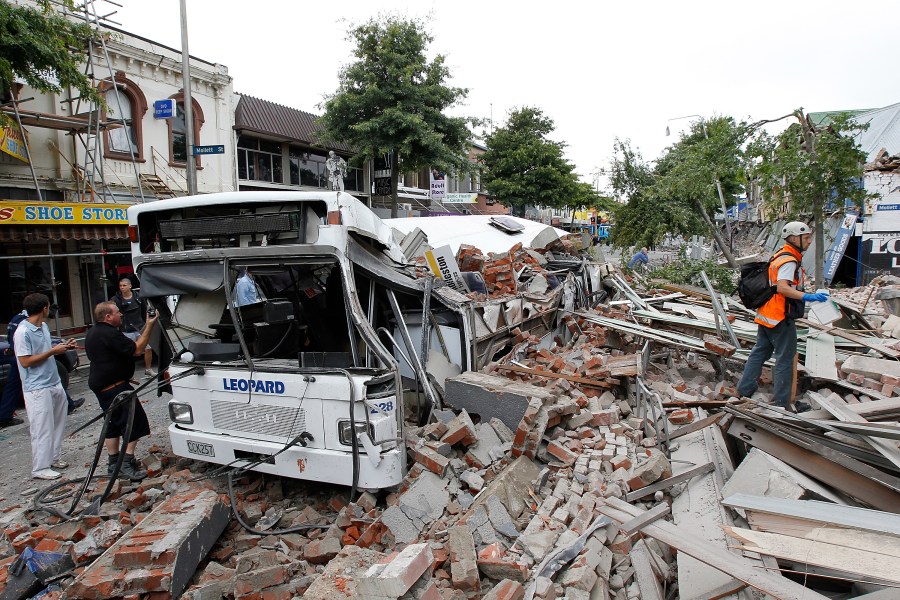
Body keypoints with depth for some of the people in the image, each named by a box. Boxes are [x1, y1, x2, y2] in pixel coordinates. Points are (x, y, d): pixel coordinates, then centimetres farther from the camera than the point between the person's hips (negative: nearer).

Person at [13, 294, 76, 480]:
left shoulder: (44, 327, 9)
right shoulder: (23, 332, -17)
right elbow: (26, 361, -19)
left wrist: (63, 347, 4)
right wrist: (52, 351, -16)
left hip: (55, 384, 9)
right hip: (38, 389, -9)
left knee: (57, 424, 16)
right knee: (42, 428, -2)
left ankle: (53, 458, 29)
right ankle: (40, 468, 8)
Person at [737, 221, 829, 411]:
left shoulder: (779, 256, 15)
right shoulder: (789, 260, -15)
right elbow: (782, 287, -29)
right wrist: (807, 297, -35)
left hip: (766, 316, 10)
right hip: (781, 318, -10)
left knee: (759, 353, 16)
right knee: (785, 359, 0)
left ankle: (744, 390, 21)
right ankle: (782, 402, 7)